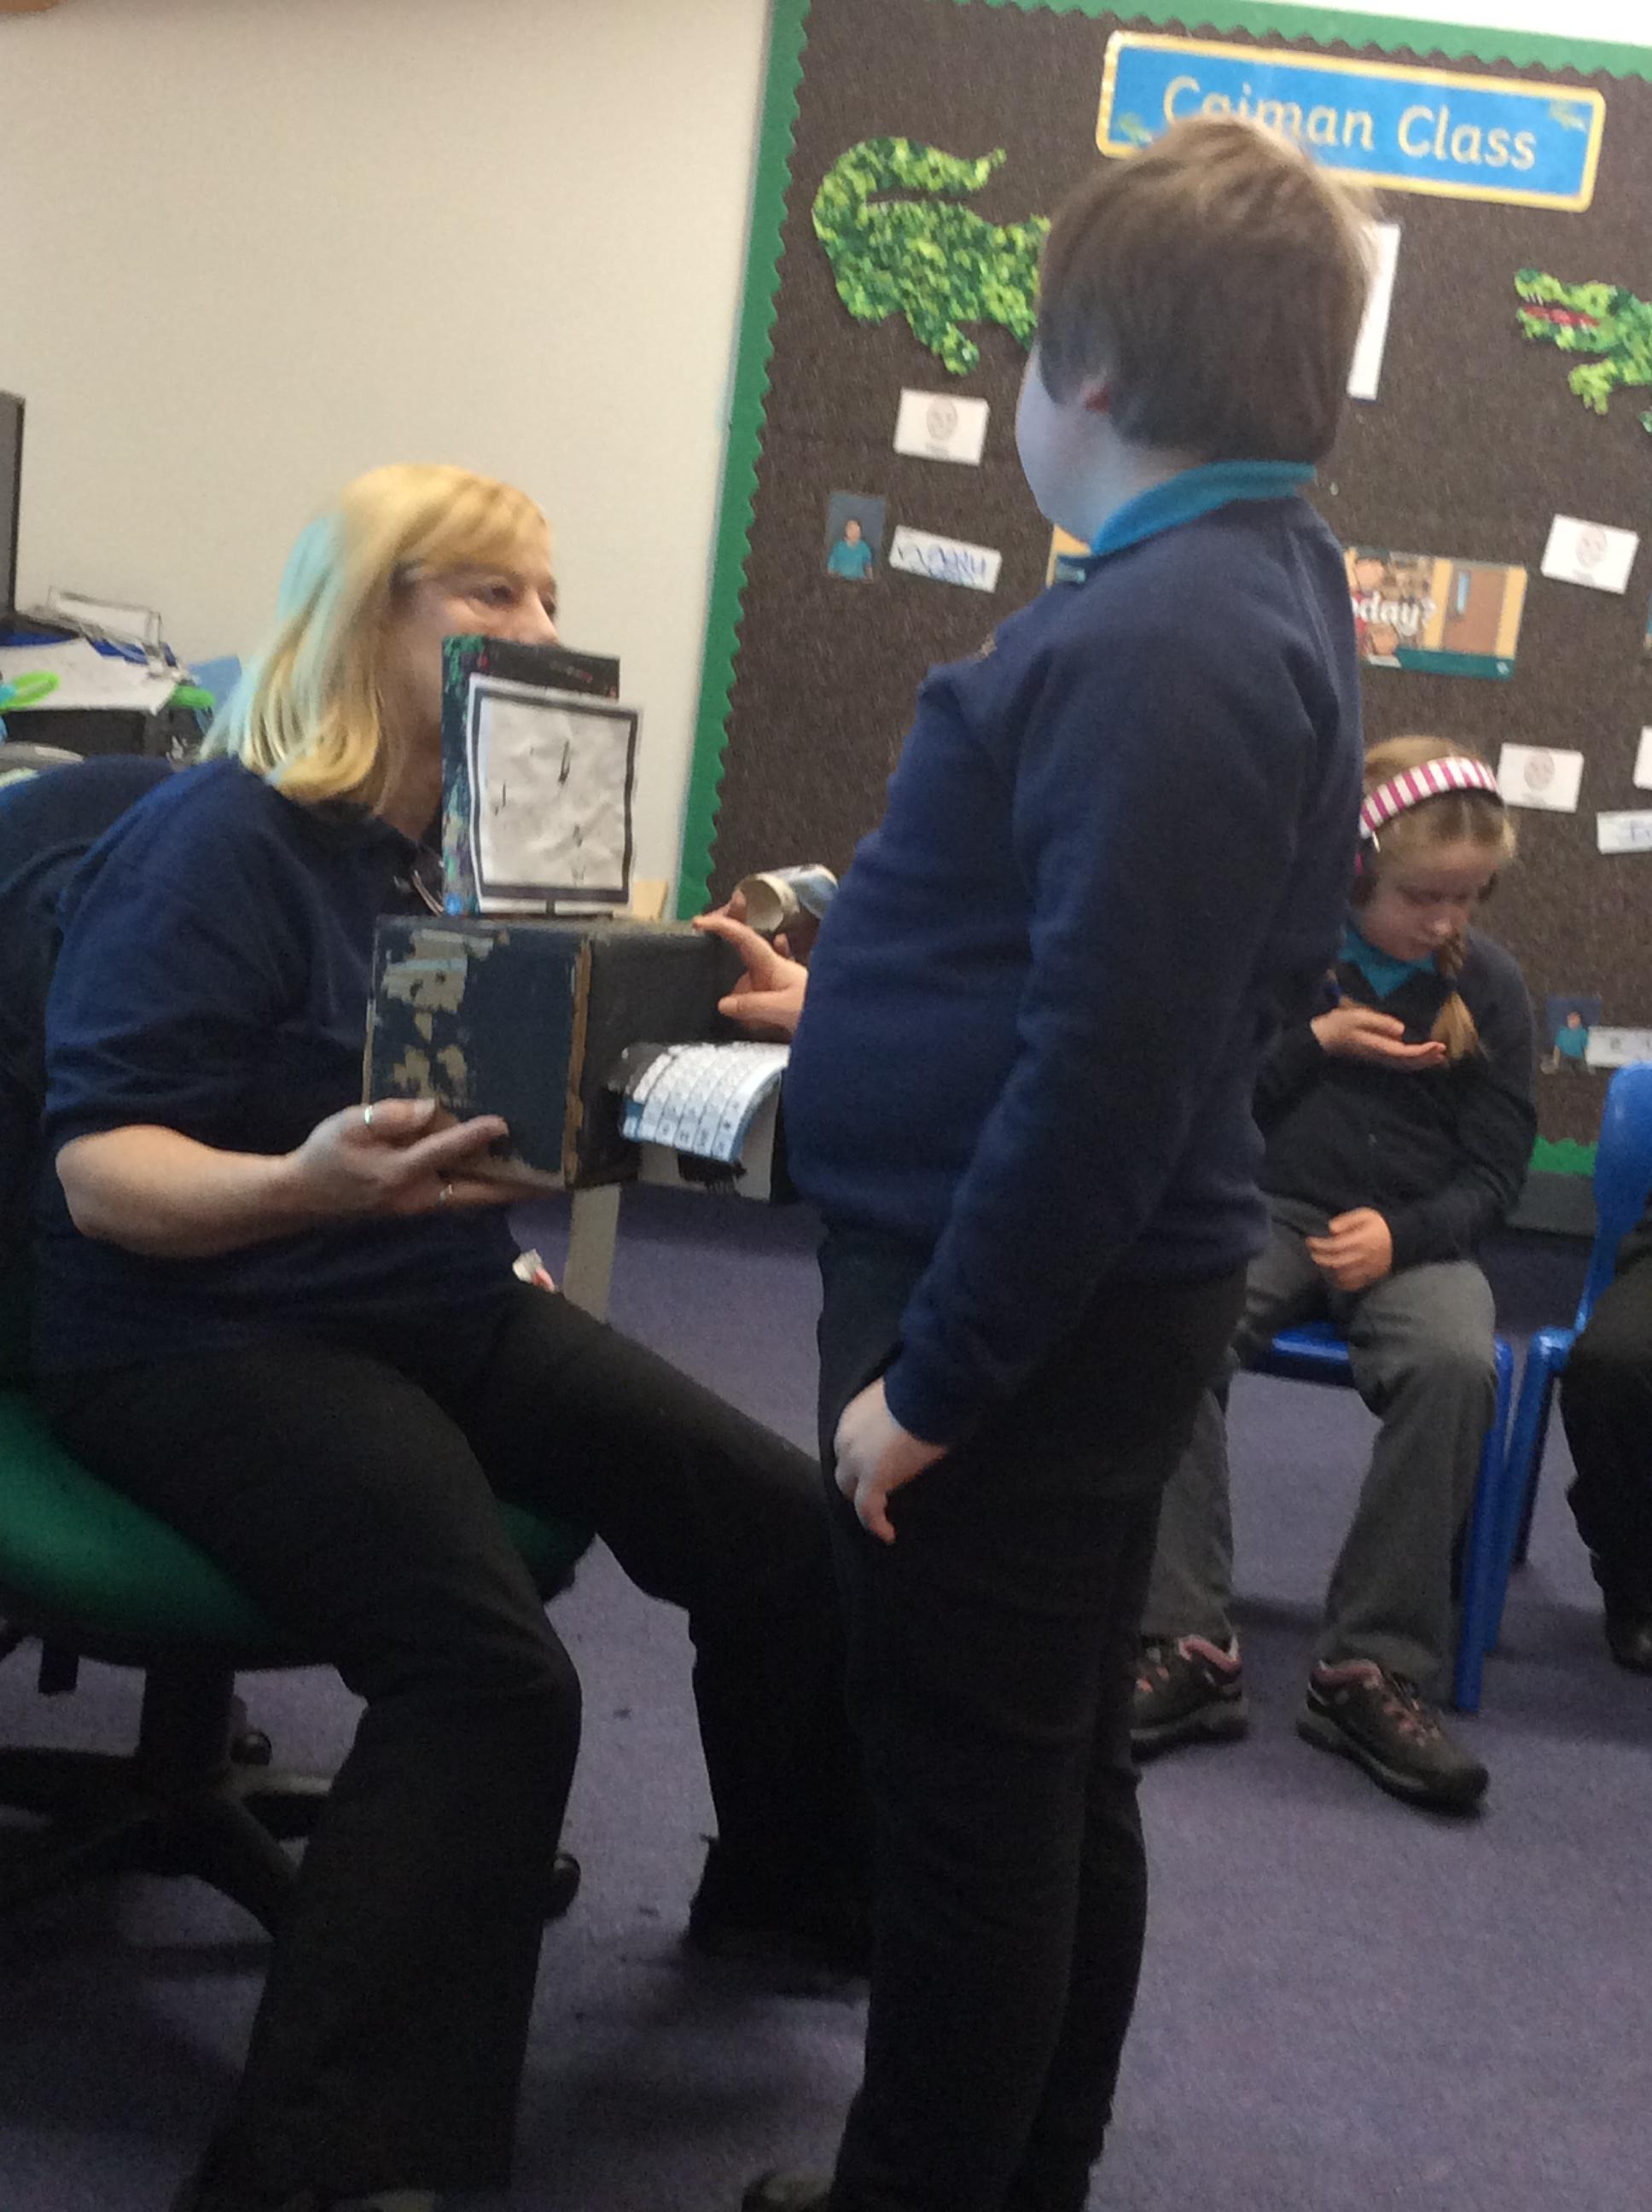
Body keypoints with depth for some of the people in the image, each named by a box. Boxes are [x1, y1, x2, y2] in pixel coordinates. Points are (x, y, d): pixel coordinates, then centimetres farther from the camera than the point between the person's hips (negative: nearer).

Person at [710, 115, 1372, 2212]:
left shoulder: (1170, 645, -23)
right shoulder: (1247, 590, 9)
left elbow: (1107, 1066, -26)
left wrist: (930, 1378, -20)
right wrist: (856, 998, 28)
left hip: (1024, 1310, -10)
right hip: (1088, 1304, 10)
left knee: (971, 1797, 4)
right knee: (1059, 1781, 20)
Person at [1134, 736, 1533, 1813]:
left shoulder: (1488, 982, 4)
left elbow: (1495, 1171, 5)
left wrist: (1401, 1234, -15)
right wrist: (1316, 1042, -10)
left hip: (1412, 1233, 0)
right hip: (1269, 1207, 0)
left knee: (1457, 1364, -35)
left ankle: (1375, 1672, -27)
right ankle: (1188, 1647, -30)